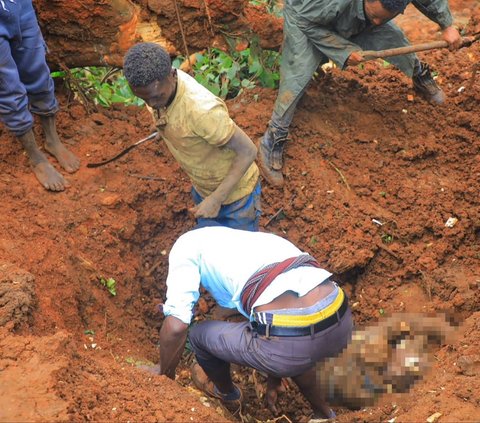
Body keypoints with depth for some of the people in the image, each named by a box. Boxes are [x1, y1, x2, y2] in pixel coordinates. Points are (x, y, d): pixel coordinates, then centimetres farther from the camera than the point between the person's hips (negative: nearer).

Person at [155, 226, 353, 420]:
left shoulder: (188, 243, 14)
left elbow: (176, 325, 2)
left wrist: (164, 378, 21)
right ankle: (324, 413, 54)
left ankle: (227, 393, 50)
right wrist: (275, 379, 56)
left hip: (290, 340, -7)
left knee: (199, 335, 22)